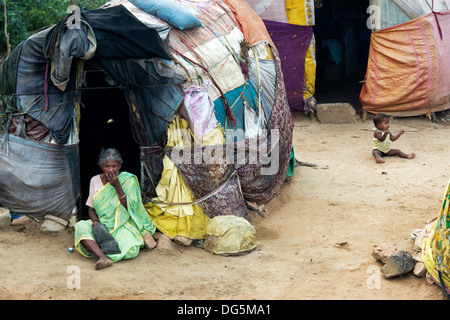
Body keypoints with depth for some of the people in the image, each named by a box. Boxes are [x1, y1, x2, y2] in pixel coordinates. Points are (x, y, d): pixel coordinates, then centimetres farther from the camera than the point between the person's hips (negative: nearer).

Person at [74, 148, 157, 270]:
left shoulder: (128, 180, -5)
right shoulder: (95, 180, 5)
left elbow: (129, 207, -12)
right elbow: (91, 208, 11)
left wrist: (117, 186, -19)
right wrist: (95, 220, -12)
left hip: (123, 226, -3)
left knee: (130, 251, -34)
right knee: (81, 227, -30)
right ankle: (103, 258, -44)